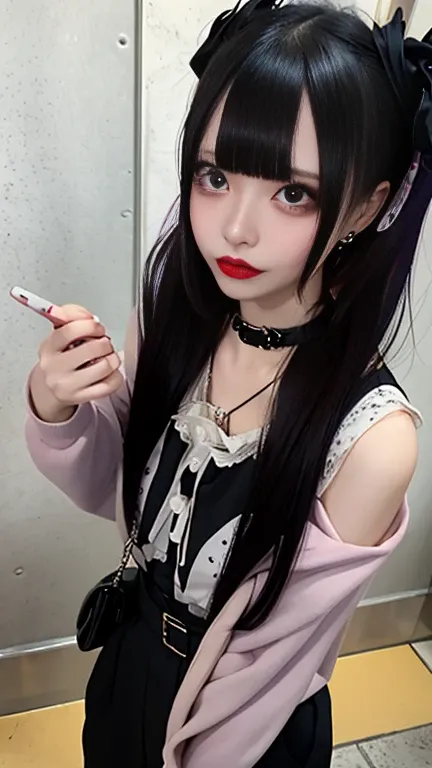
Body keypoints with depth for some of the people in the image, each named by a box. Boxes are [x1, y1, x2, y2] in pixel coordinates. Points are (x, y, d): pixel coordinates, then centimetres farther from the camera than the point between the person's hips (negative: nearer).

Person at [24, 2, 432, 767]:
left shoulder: (370, 438, -34)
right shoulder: (172, 309, -21)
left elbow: (263, 659, -21)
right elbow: (110, 490, -8)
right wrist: (55, 409, -26)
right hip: (128, 661, 4)